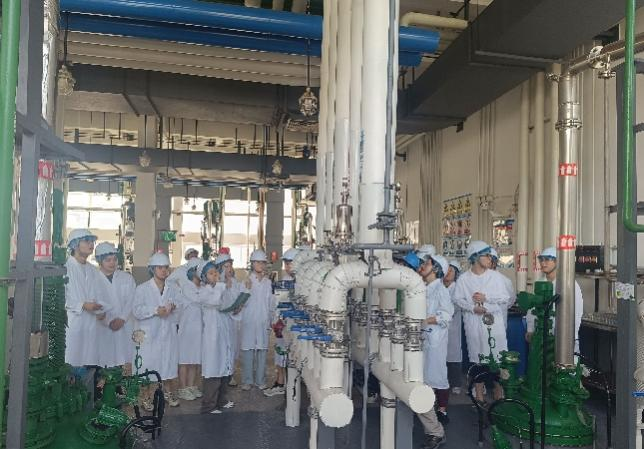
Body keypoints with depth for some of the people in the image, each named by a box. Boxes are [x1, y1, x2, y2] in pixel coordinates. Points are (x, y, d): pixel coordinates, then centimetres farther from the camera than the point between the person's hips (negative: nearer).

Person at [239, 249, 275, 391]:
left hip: (263, 322, 3)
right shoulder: (247, 281, 0)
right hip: (249, 321, -3)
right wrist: (247, 289, -18)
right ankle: (246, 381, 9)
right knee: (248, 350, -1)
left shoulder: (268, 282, 9)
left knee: (262, 350, 6)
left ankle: (260, 380, 16)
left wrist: (270, 320, 12)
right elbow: (243, 303, -4)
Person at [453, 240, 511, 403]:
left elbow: (505, 298, -1)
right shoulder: (464, 278, -1)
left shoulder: (495, 276, 2)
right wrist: (473, 308, -16)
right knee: (476, 359, 8)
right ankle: (479, 394, 20)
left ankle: (498, 394, 18)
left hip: (494, 321, 1)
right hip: (473, 323, -1)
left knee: (498, 359, 4)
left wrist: (486, 297, -11)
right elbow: (458, 299, -3)